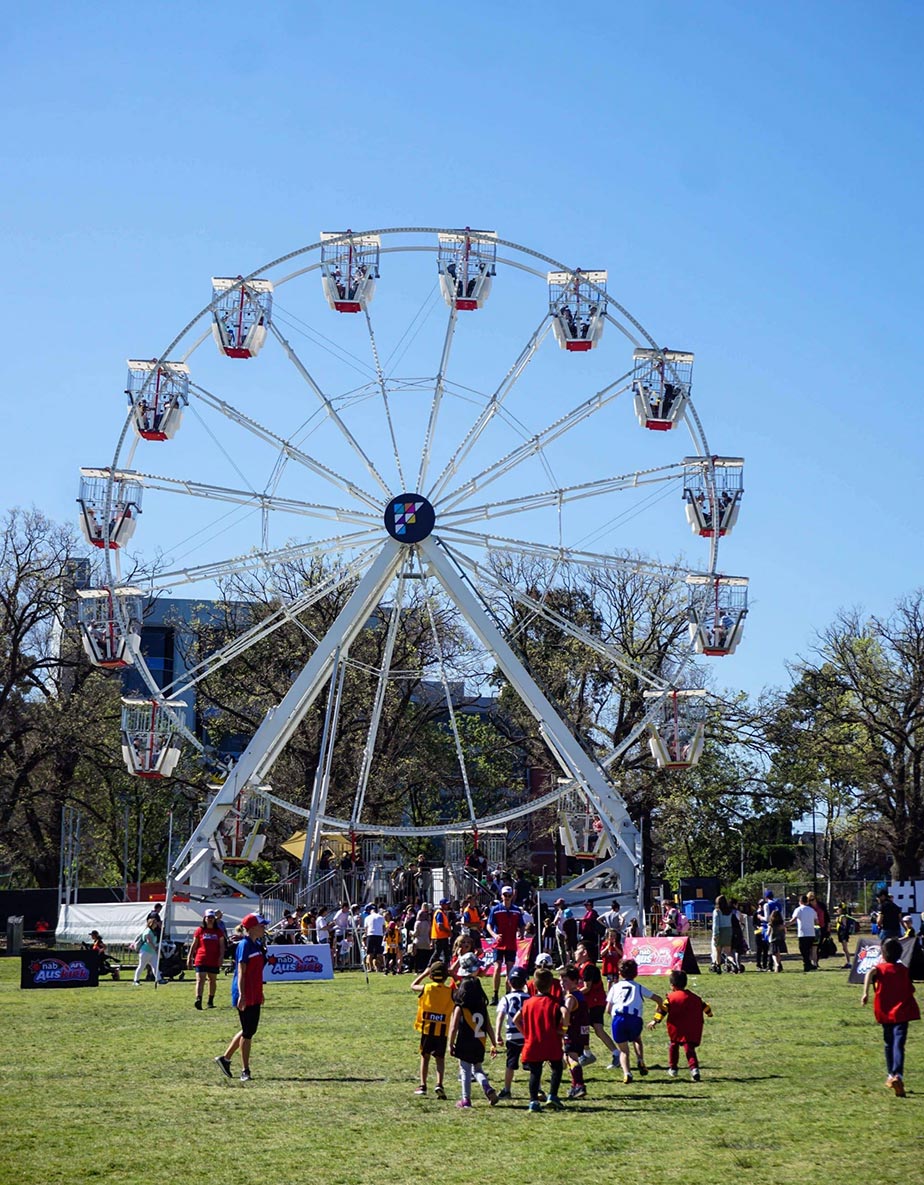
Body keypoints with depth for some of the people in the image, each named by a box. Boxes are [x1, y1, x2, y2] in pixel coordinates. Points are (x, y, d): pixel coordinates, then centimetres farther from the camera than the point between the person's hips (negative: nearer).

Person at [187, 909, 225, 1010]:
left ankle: (211, 1001, 26)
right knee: (200, 980, -14)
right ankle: (198, 1000, -27)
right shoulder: (199, 930, 3)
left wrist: (221, 956, -9)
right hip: (201, 959, -3)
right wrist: (190, 957, 2)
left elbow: (222, 946, 5)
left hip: (214, 961, 3)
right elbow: (193, 945, 6)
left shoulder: (218, 932, 7)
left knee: (212, 980, 14)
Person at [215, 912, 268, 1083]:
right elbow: (241, 972, -18)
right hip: (246, 996, -9)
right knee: (247, 1032, -3)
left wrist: (260, 992, 22)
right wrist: (241, 995, -23)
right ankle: (245, 1071, 5)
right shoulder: (244, 945, -15)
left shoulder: (258, 945, 12)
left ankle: (225, 1058, 25)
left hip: (255, 995, 9)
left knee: (250, 1030, 14)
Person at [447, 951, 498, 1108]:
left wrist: (451, 1044, -3)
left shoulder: (460, 1007, -9)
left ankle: (466, 1098, 4)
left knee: (465, 1070, 5)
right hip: (480, 1043, 4)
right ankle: (488, 1088, -6)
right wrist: (494, 1044, 10)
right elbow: (489, 1027, 3)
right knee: (477, 1069, 17)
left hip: (465, 1043, -4)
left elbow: (454, 1027, -11)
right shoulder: (482, 1005, 1)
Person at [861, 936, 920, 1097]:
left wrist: (865, 992, -28)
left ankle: (891, 1075, 30)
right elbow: (911, 990, 10)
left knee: (889, 1044, 20)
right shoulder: (904, 970, 7)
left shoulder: (880, 968, 0)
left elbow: (870, 972, -23)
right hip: (902, 1012, 0)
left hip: (885, 1013, 0)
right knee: (899, 1045, -12)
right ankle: (898, 1075, -32)